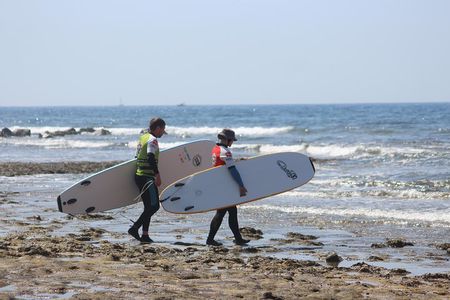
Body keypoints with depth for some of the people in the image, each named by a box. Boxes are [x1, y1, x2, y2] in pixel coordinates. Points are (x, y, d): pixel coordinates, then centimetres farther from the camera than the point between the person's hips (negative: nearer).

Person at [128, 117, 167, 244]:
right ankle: (135, 228, -15)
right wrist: (157, 175, -27)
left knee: (149, 207, 11)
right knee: (154, 206, -10)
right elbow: (150, 157, -23)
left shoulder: (143, 137, 18)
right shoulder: (152, 139, -10)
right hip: (147, 177, -10)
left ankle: (145, 235, 8)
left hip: (139, 175, 10)